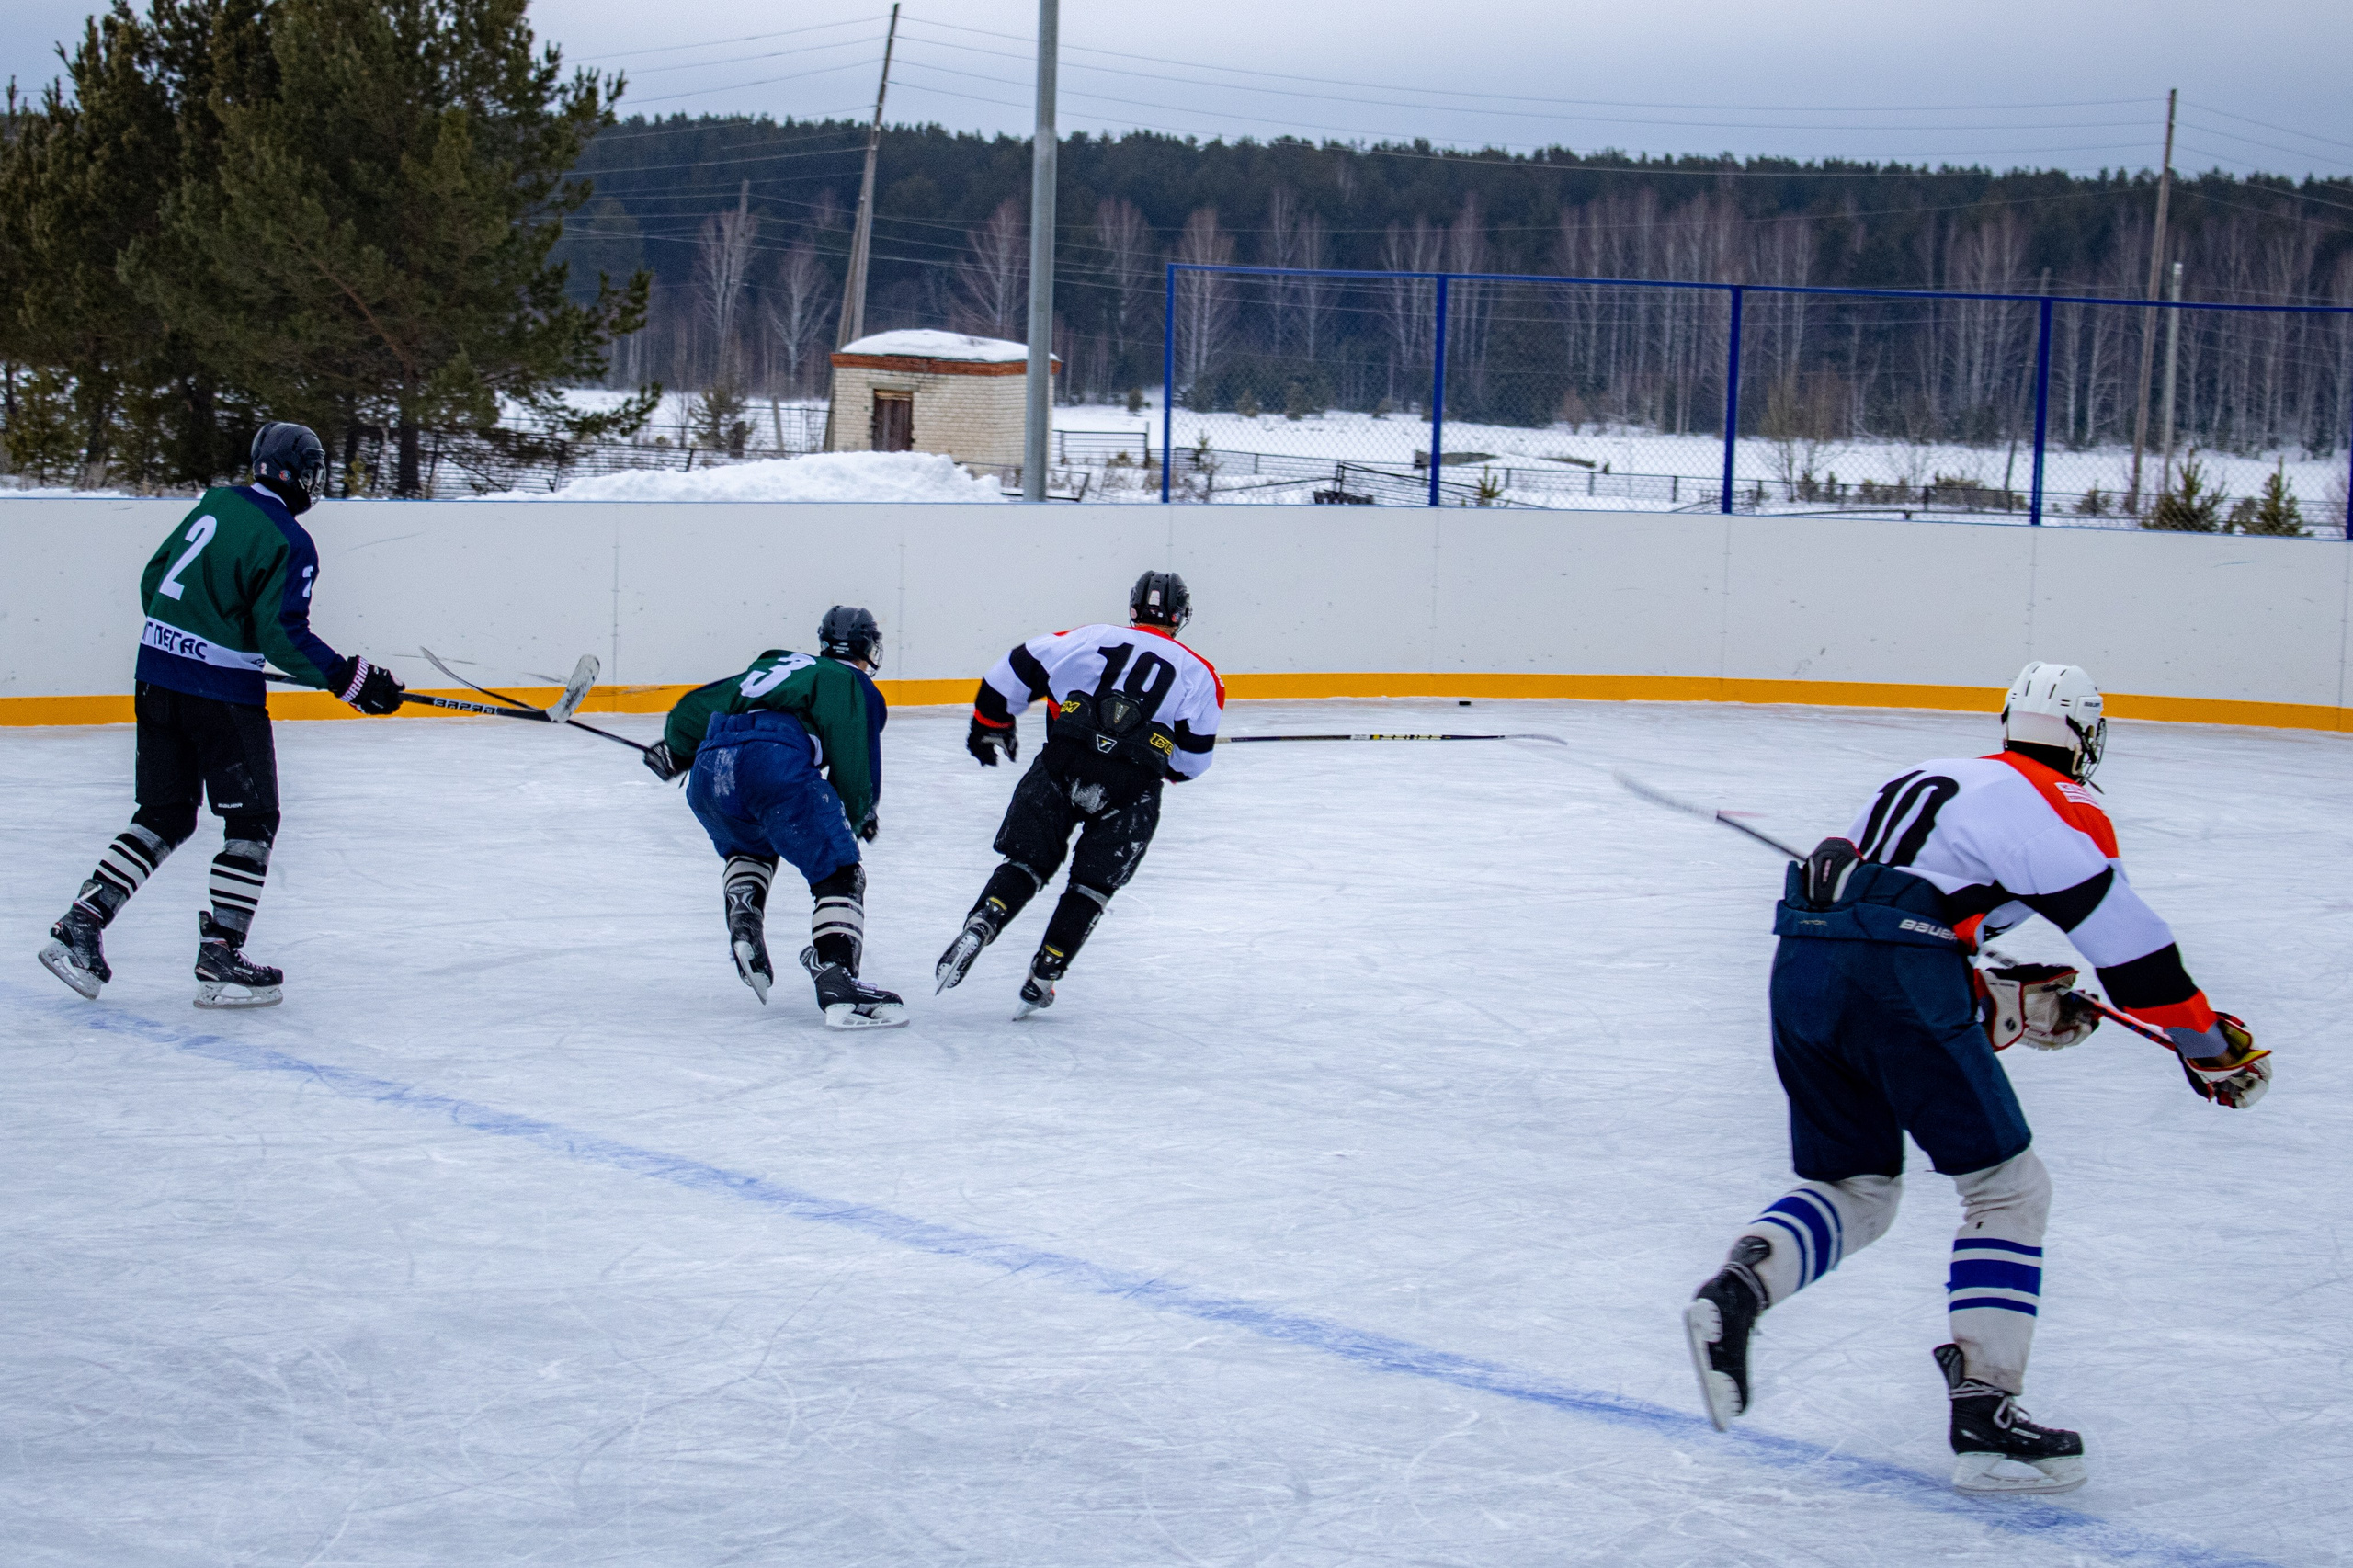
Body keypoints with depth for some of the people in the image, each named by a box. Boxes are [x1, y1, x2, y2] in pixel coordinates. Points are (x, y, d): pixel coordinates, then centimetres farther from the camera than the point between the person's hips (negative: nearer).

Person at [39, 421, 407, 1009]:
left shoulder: (215, 503, 10)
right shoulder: (288, 543, -13)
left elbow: (153, 579, 17)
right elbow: (284, 637, -18)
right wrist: (352, 678, -11)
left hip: (156, 674, 7)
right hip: (221, 691, -7)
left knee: (164, 816, 16)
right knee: (253, 822, 5)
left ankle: (81, 924, 9)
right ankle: (219, 957, 2)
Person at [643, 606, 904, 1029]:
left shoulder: (771, 666, 37)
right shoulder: (852, 683, 20)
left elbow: (696, 708, 39)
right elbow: (855, 771, 8)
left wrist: (674, 750, 58)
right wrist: (856, 818, 26)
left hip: (709, 771, 6)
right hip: (776, 764, -6)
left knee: (748, 847, 36)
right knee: (839, 874, -2)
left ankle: (742, 915, 10)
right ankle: (836, 980, -20)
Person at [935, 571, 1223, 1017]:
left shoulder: (1089, 638, 17)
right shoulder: (1198, 674, 15)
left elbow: (1014, 673, 14)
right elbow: (1192, 759, 11)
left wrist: (990, 727, 28)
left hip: (1062, 763, 1)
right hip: (1133, 786, -1)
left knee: (1026, 862, 12)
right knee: (1093, 884, 13)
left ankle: (977, 928, -11)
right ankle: (1042, 979, 7)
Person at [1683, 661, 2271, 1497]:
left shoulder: (1935, 778, 29)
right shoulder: (2063, 807, 8)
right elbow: (2126, 941, 3)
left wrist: (2016, 1004, 36)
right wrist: (2213, 1049, 13)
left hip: (1800, 960, 7)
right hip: (1897, 980, -7)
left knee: (1852, 1186, 19)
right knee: (2008, 1190, 7)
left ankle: (1739, 1285, -10)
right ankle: (1983, 1414, -2)